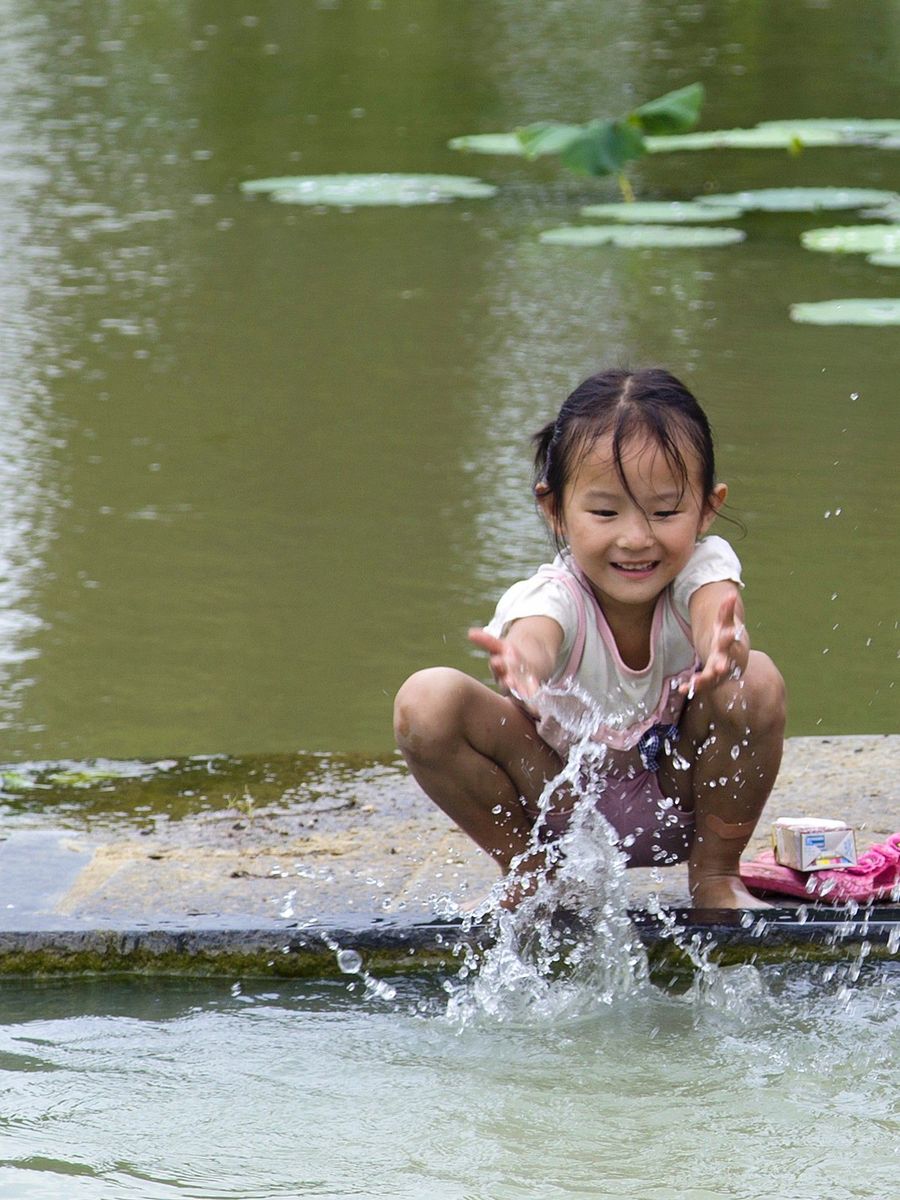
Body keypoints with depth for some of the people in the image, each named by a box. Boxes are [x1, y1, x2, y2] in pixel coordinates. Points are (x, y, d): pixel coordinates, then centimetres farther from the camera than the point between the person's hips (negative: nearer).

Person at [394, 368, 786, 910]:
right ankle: (528, 871, -1)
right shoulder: (556, 596, -27)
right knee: (427, 702, -26)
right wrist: (521, 667, -78)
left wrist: (724, 651, -72)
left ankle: (716, 873, -5)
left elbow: (718, 613, -46)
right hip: (559, 803, -1)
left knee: (756, 681, -29)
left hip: (682, 805, 1)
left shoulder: (702, 567, -22)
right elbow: (533, 637, -52)